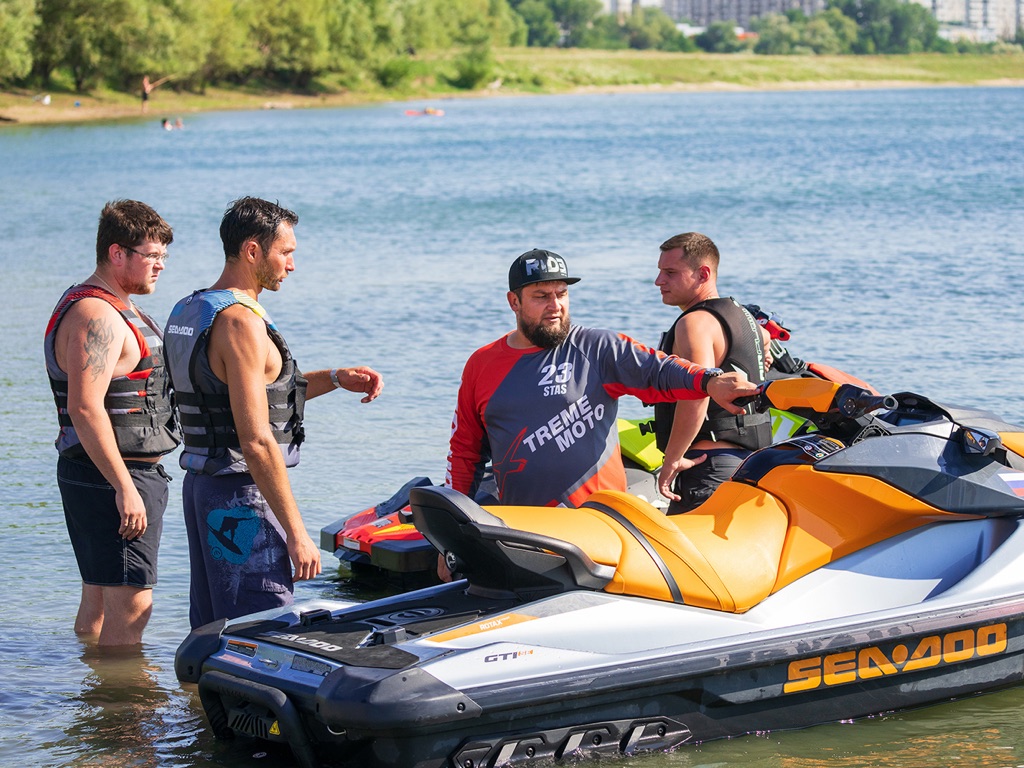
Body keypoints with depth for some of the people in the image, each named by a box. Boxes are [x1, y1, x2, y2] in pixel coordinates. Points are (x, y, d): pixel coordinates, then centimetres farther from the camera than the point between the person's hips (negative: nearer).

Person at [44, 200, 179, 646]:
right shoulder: (97, 316, -17)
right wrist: (125, 489, -27)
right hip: (114, 476, -11)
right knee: (131, 607, -12)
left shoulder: (113, 309, 18)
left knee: (99, 600, 16)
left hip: (113, 476, 11)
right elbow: (85, 409, -25)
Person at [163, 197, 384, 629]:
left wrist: (336, 379, 14)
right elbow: (256, 442, -23)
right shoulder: (240, 321, -18)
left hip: (199, 484, 10)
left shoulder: (186, 312, 12)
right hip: (243, 495, -10)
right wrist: (296, 532, -20)